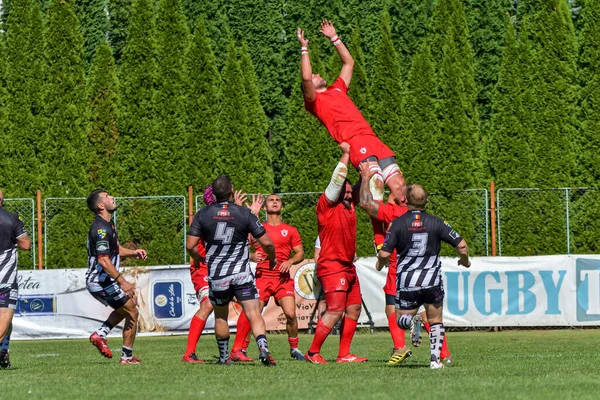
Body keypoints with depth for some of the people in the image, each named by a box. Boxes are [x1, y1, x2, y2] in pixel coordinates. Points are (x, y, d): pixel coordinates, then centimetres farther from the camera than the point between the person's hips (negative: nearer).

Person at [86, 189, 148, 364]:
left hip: (99, 281, 10)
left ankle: (100, 334, 16)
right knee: (132, 313, -1)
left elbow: (116, 250, 25)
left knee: (130, 303, 26)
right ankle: (127, 357, 7)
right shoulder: (101, 228, -22)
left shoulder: (108, 224, 12)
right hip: (101, 282, -10)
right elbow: (103, 260, -30)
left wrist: (133, 253, 5)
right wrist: (122, 281, -31)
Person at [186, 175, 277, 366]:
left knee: (220, 317, 20)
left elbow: (190, 245, -2)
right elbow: (266, 242, -5)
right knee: (254, 314, -6)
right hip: (242, 273, -2)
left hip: (217, 276, 2)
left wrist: (197, 258, 21)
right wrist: (272, 259, 16)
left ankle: (224, 357, 26)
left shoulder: (203, 214, -2)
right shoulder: (244, 213, -6)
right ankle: (263, 348, -27)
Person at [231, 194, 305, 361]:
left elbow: (300, 253, 12)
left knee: (291, 314, -10)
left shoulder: (290, 231, 14)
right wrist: (251, 256, -11)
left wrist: (290, 261, -8)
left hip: (283, 278, 1)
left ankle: (294, 349, 11)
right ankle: (238, 350, -8)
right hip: (262, 276, -1)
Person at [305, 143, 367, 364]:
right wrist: (345, 155, -7)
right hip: (332, 265, -9)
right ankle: (313, 353, -8)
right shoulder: (327, 206, -6)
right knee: (335, 311, -15)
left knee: (354, 309, 6)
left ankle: (344, 354, 9)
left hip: (348, 267, 9)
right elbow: (337, 181, -13)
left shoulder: (348, 206, 15)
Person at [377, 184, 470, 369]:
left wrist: (381, 263, 15)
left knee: (401, 319, 14)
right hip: (432, 280, 1)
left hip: (406, 282, -1)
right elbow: (461, 245, -4)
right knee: (436, 321, 18)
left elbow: (384, 254, -9)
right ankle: (435, 359, 3)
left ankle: (412, 321, -22)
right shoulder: (436, 223, -1)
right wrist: (465, 260, 17)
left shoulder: (397, 223, -4)